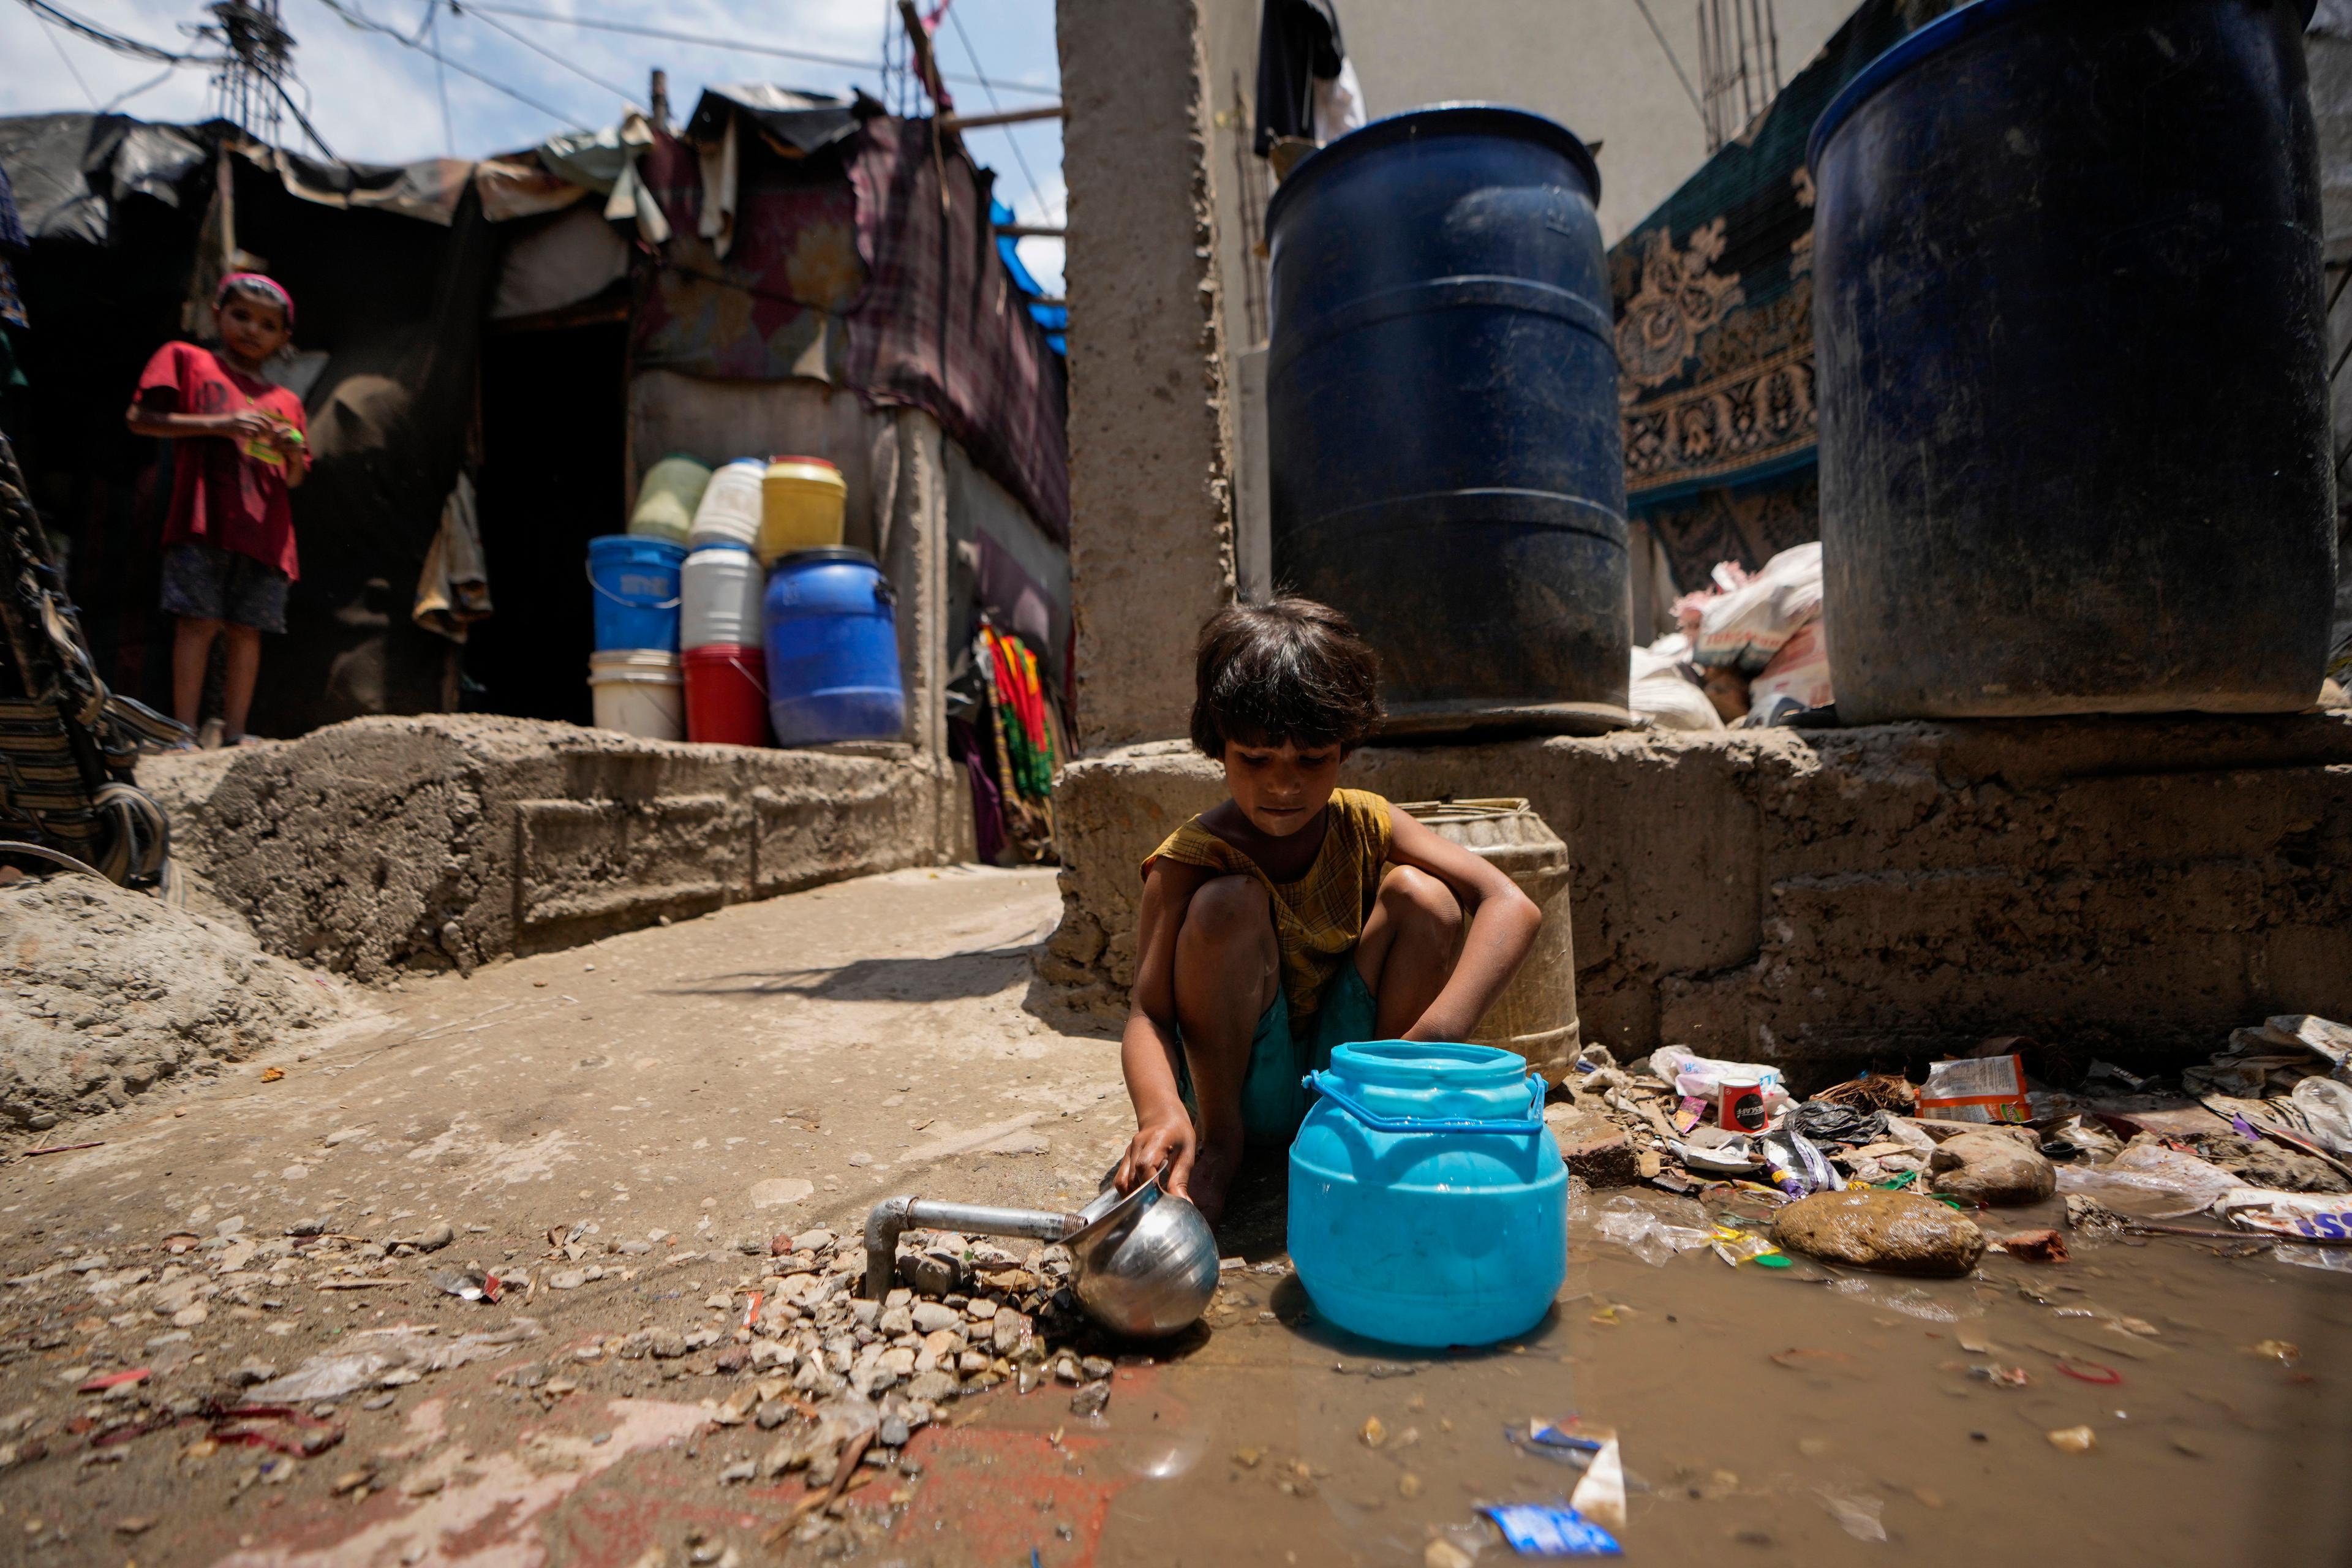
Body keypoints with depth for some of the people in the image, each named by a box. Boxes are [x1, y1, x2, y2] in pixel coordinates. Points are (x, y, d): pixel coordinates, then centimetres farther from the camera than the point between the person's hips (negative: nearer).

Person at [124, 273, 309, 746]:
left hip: (265, 529, 4)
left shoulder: (286, 402, 23)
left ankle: (233, 736, 0)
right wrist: (219, 424, -11)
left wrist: (294, 454, -1)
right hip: (204, 520, -3)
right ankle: (186, 733, -8)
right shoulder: (186, 360, 13)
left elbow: (294, 480, 22)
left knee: (247, 629, -1)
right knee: (200, 621, -10)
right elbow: (140, 419, 1)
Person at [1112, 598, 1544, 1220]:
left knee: (1420, 894, -18)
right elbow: (1149, 1014, -23)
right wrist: (1162, 1112, -45)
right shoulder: (1190, 860, -18)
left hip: (1341, 1076, 3)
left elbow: (1513, 906, -20)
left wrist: (1438, 1033, -36)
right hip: (1243, 1090, -2)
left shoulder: (1366, 826, -9)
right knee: (1229, 902, -29)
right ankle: (1219, 1141, -11)